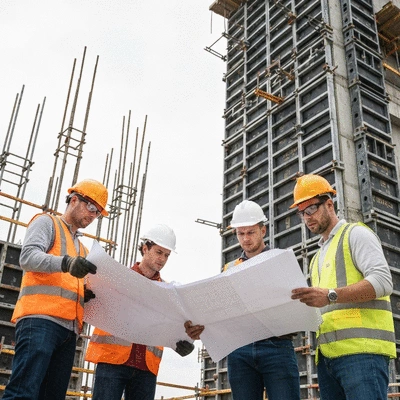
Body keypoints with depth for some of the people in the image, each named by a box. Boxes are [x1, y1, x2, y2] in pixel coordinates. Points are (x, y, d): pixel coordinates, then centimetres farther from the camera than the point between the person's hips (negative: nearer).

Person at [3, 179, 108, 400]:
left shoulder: (82, 248, 31)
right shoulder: (47, 222, 11)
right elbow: (27, 256, -7)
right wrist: (66, 263, -25)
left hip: (69, 328, 7)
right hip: (40, 319, -7)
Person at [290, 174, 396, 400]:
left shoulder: (356, 234, 4)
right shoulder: (318, 258, 27)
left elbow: (383, 281, -12)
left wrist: (331, 296, -24)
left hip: (361, 350, -7)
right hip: (327, 355, 8)